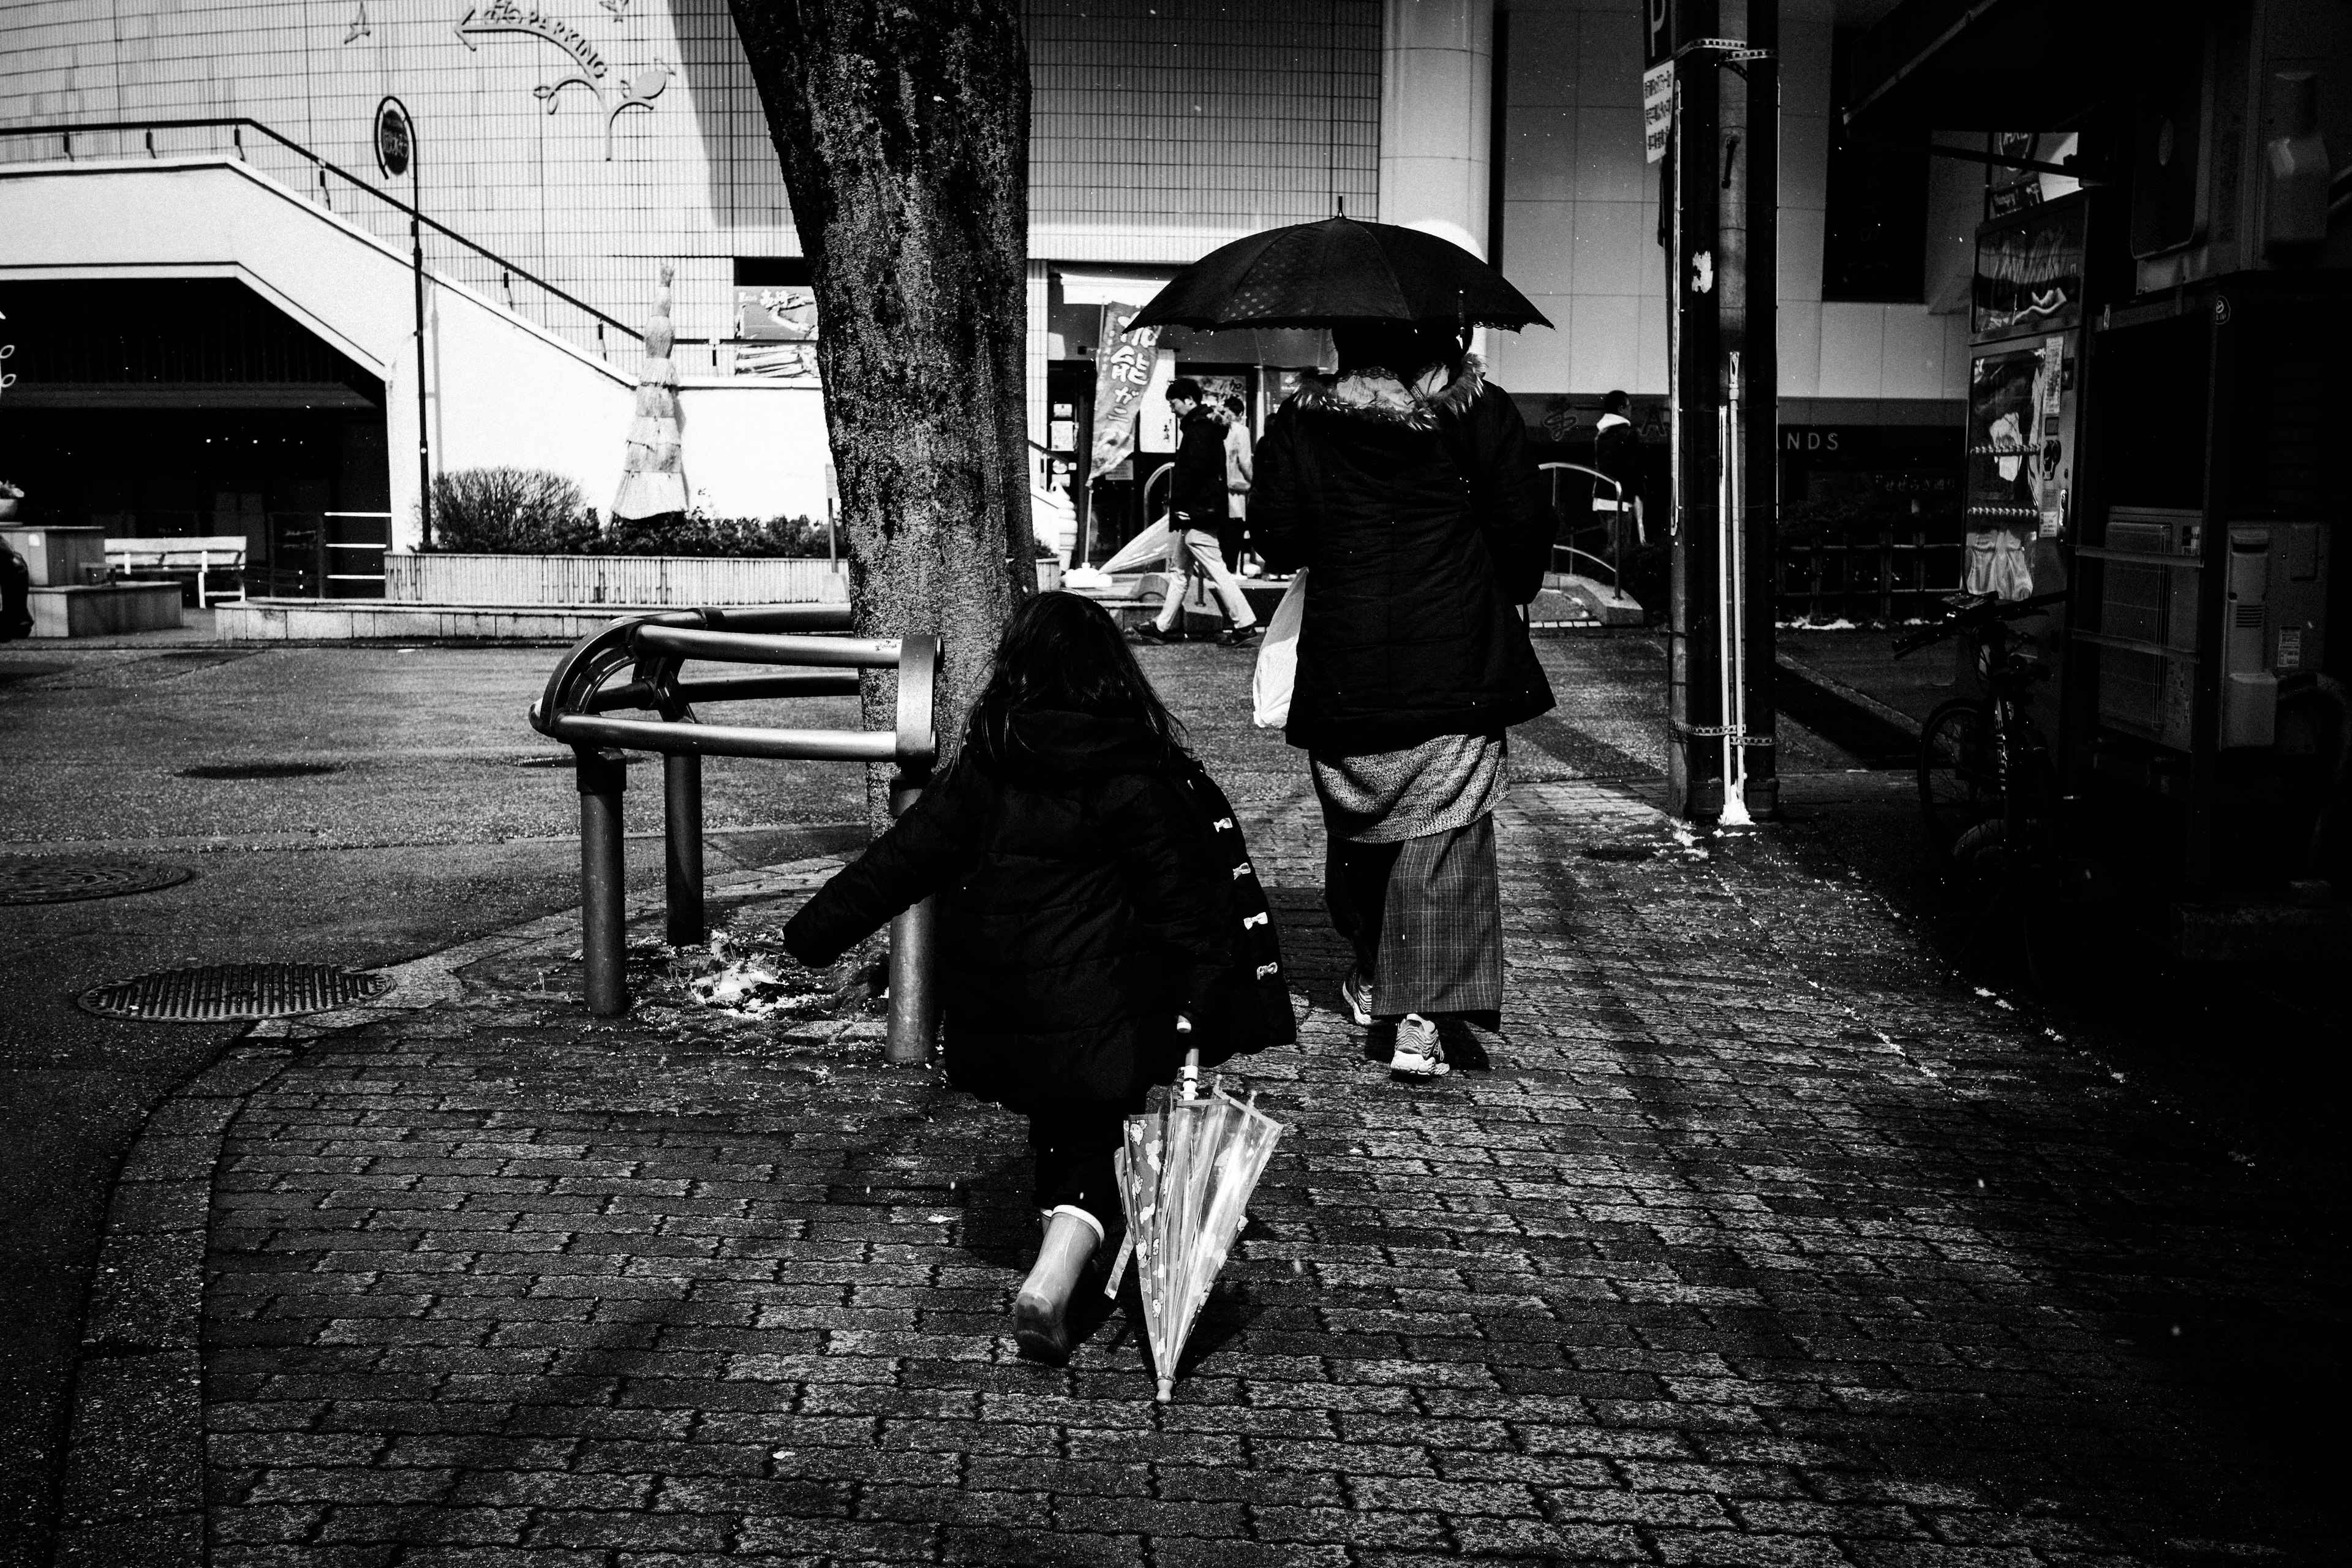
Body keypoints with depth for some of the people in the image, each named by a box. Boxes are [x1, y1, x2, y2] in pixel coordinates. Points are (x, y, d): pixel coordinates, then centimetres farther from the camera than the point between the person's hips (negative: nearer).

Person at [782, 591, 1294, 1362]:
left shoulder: (985, 764, 1)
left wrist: (814, 930, 12)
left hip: (990, 1015, 3)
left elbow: (905, 855, 4)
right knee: (1093, 1144, 5)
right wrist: (1201, 1005, -2)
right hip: (1093, 1008, -3)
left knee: (1060, 1133, 21)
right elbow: (1179, 896, -8)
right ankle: (1050, 1283, -13)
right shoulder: (1136, 776, -8)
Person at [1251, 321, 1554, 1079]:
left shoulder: (1300, 422, 0)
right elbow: (1525, 528, -2)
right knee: (1444, 830, -1)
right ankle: (1426, 1015, -8)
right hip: (1456, 665, -1)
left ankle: (1373, 978, 33)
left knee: (1358, 823, 18)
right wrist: (1505, 593, 17)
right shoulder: (1482, 413, -1)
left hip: (1344, 668, 1)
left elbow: (1275, 536, -2)